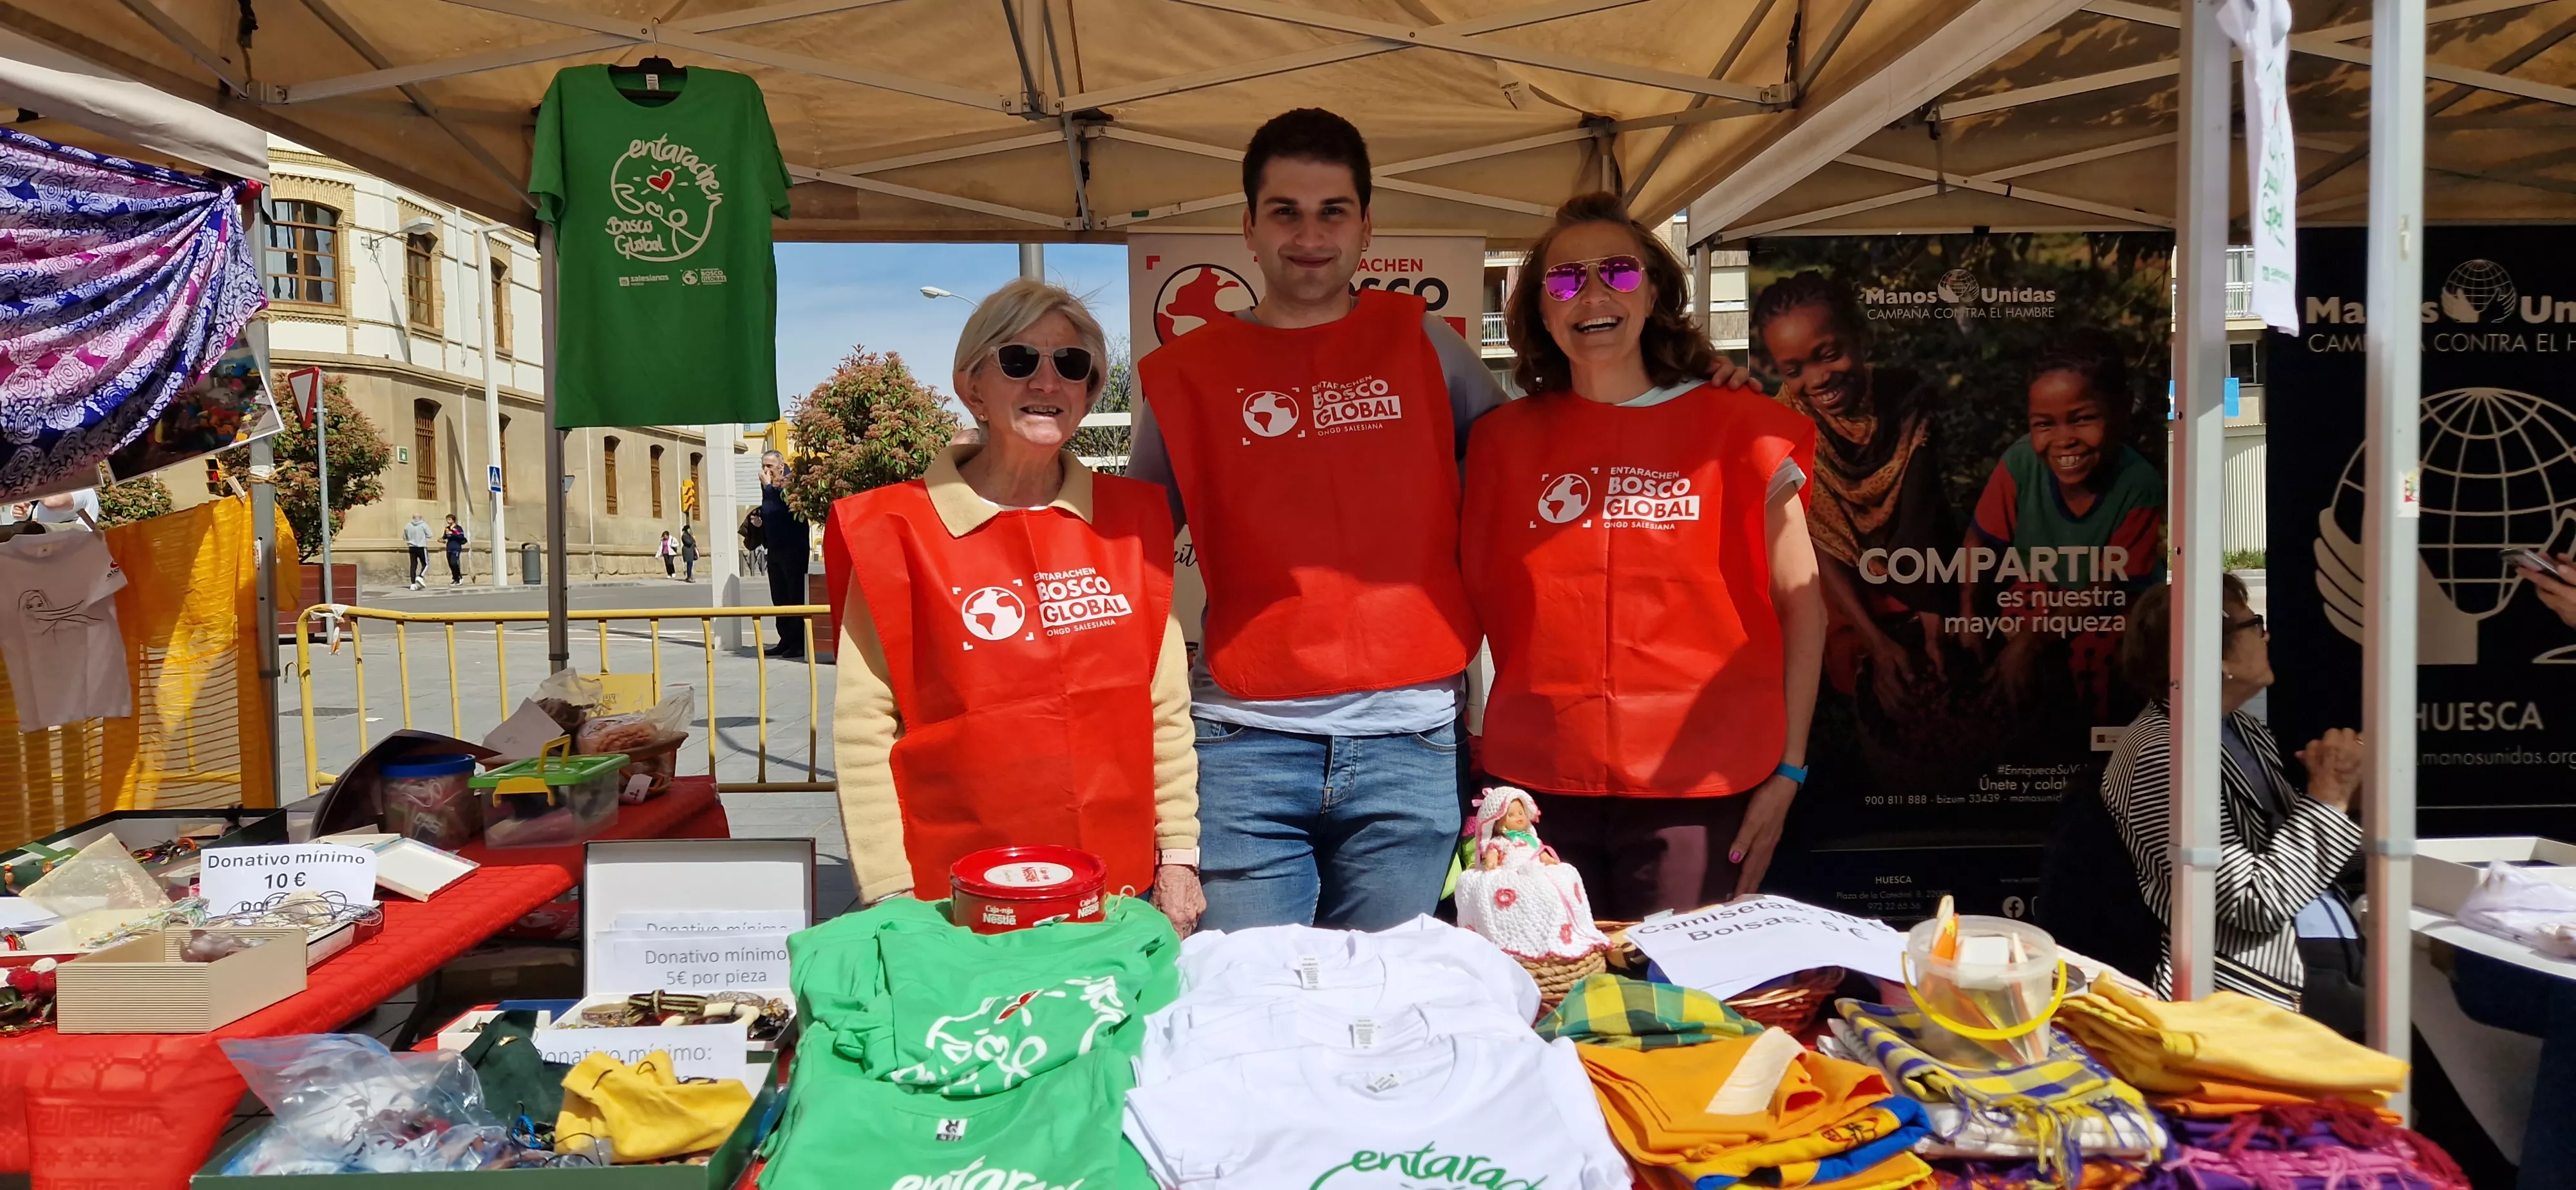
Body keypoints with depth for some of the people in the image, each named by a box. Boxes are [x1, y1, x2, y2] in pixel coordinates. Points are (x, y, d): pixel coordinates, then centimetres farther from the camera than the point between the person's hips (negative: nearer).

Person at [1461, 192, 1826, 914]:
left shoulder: (1735, 426, 3)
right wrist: (1487, 779, 3)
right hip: (1539, 784, 1)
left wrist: (1788, 772, -1)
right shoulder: (1504, 438, 7)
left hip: (1700, 791, -1)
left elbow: (1799, 603, 4)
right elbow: (1476, 601, 11)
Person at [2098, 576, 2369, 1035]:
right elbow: (2257, 904, -18)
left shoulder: (2244, 730, 13)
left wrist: (2337, 788, 3)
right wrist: (2328, 798, -11)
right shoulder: (2162, 755, -16)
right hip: (2266, 981, -9)